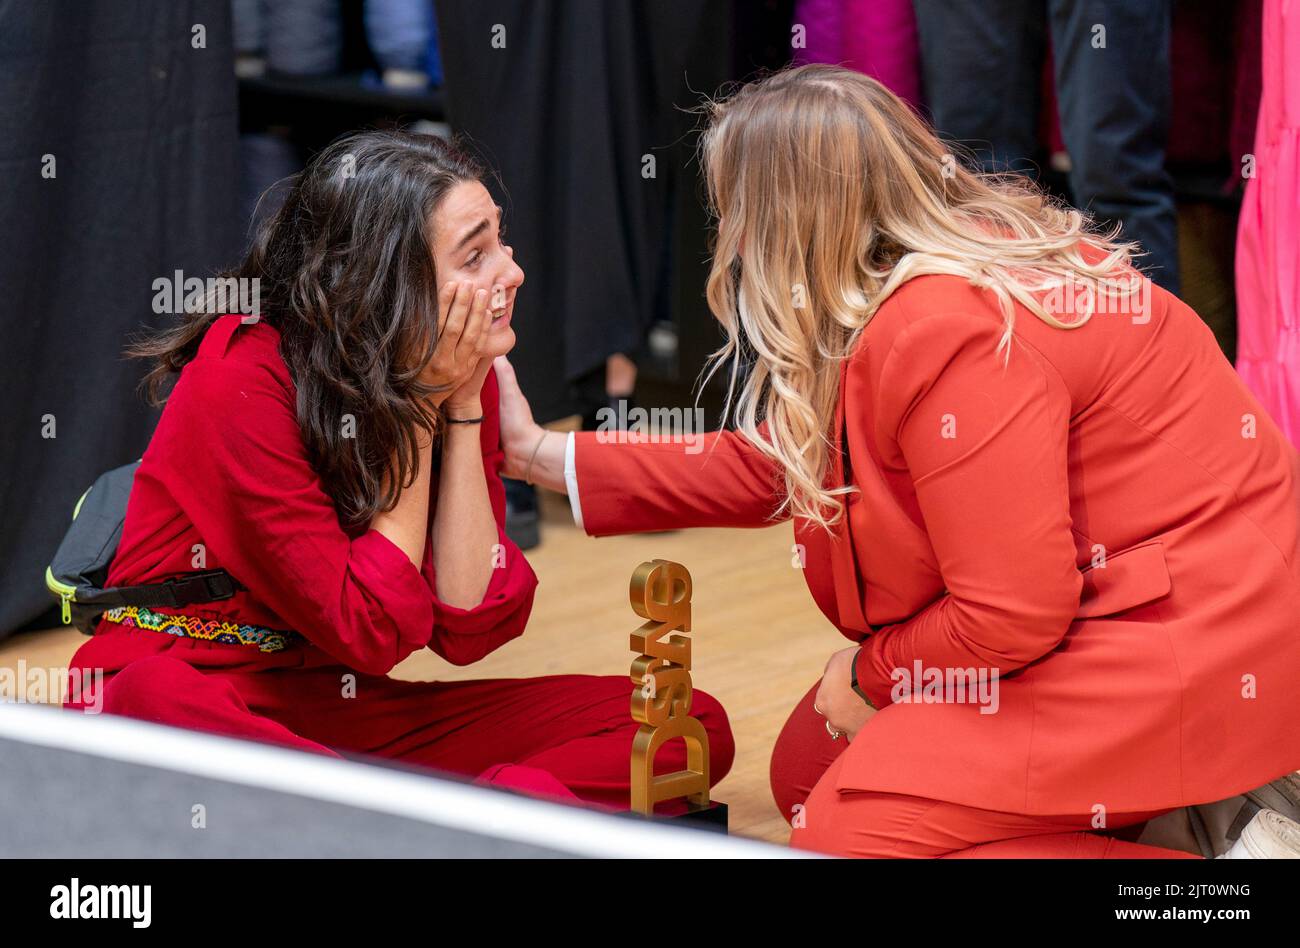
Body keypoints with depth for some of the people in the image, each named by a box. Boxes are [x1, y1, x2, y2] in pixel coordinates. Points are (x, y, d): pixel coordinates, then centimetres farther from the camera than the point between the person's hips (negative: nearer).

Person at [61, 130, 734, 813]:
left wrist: (465, 407, -9)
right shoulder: (244, 380, -16)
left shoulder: (460, 377, 2)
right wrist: (422, 407, -13)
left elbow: (469, 628, -6)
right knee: (153, 702, -43)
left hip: (352, 713, 5)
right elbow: (369, 634, -17)